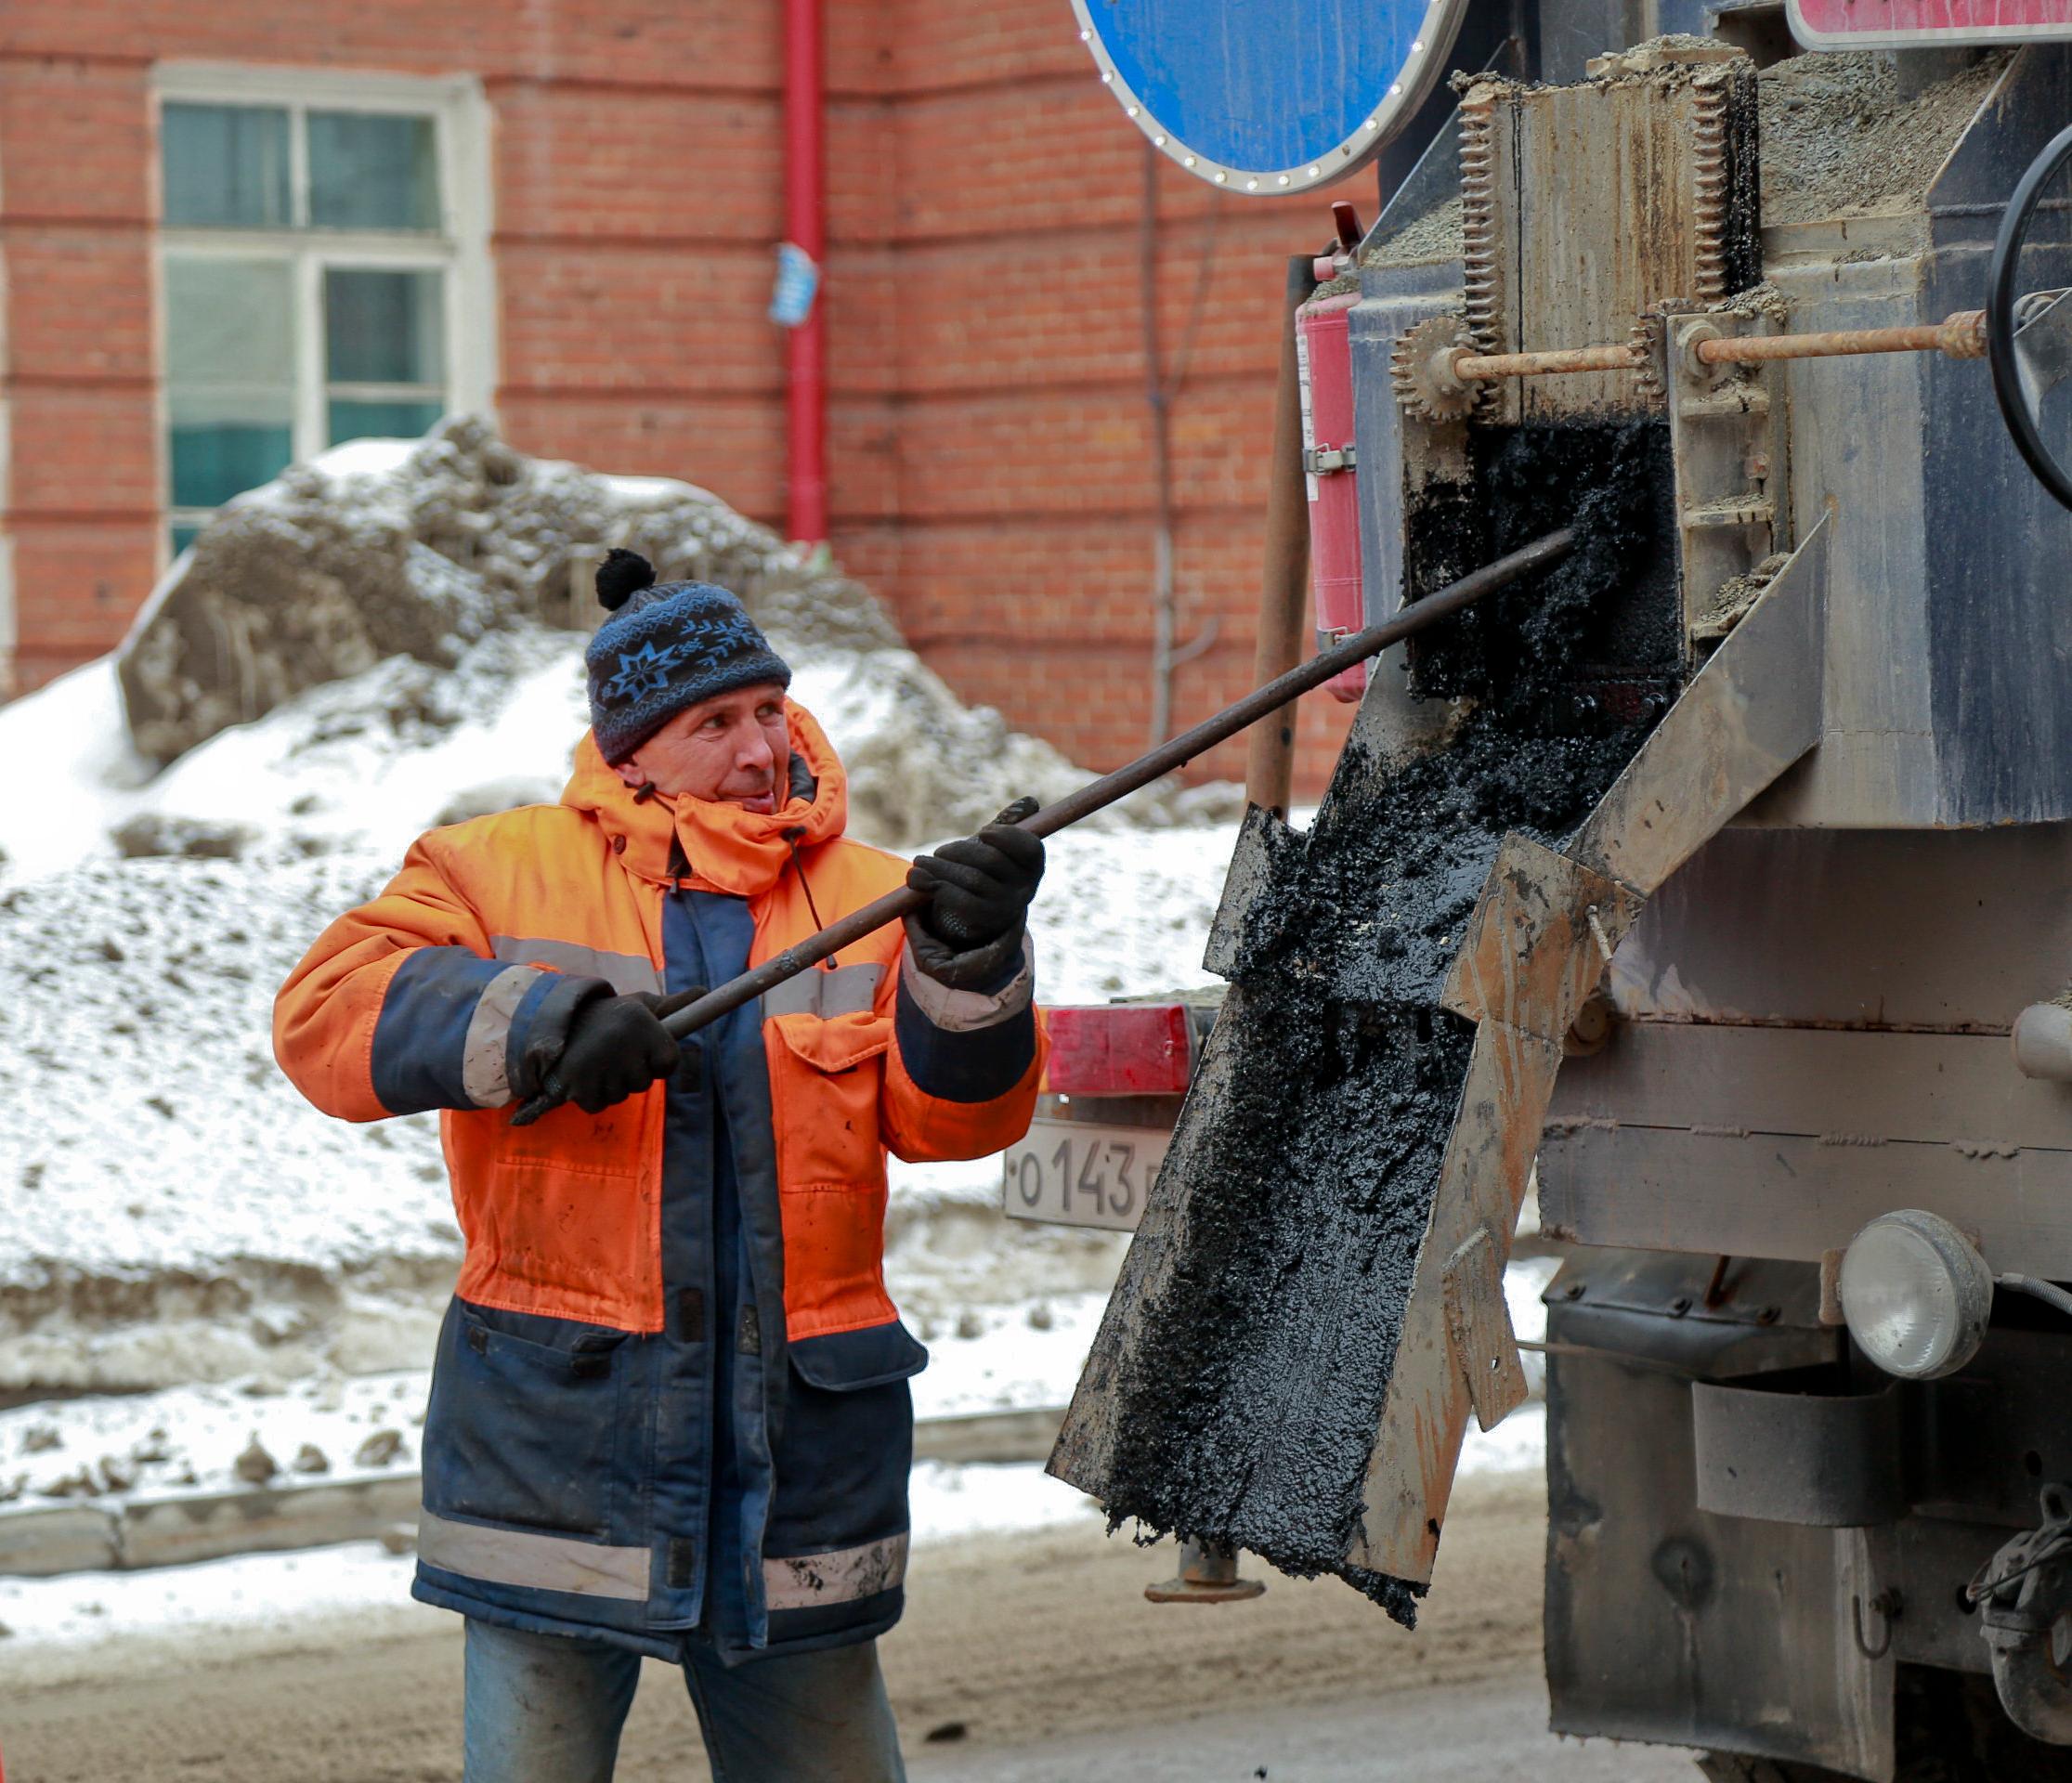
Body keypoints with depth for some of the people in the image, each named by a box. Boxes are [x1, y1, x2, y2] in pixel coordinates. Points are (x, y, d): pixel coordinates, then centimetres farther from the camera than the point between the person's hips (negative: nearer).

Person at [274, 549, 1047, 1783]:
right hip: (556, 1435, -2)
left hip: (800, 1442, 2)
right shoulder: (504, 872, 3)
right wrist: (543, 1021, -22)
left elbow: (955, 1112, -2)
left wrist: (972, 962, -23)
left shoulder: (873, 898, 8)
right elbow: (328, 1012, -8)